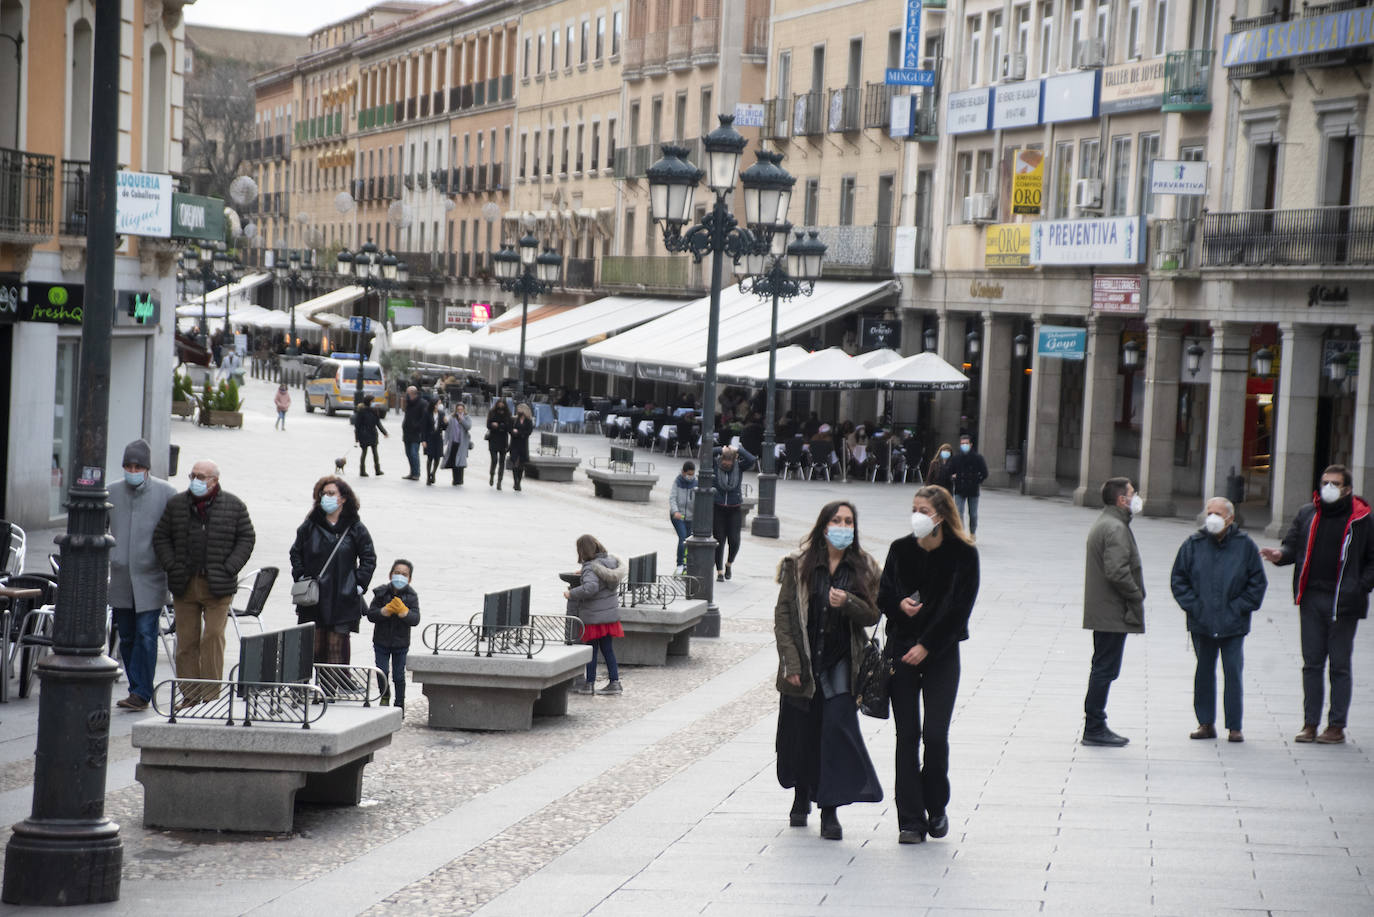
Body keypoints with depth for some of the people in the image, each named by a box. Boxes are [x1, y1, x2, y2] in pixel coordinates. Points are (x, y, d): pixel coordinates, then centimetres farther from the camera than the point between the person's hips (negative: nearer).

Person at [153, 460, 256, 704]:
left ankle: (211, 694, -3)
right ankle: (190, 695, 11)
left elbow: (247, 538, 4)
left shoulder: (233, 506, 3)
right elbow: (160, 537, 12)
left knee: (213, 638, -7)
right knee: (186, 641, 4)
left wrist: (229, 569, -6)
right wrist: (171, 566, -2)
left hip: (218, 586, -3)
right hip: (184, 585, 3)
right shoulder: (176, 504, 9)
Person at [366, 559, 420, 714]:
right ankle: (384, 697, 24)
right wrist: (387, 610, -24)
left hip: (401, 643, 0)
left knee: (398, 675, 5)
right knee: (382, 672, -1)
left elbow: (415, 619, -13)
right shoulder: (381, 593, -5)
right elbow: (371, 614, -10)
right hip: (381, 641, 0)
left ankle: (399, 705, 18)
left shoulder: (411, 596, -5)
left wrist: (403, 611, -29)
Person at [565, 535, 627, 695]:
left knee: (591, 649, 6)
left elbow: (590, 587, -38)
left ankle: (589, 684, 15)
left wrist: (571, 594, -24)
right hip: (610, 612, 7)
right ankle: (614, 682, 15)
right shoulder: (611, 560, 1)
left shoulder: (591, 568, -22)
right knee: (607, 649, 15)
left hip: (594, 616, -7)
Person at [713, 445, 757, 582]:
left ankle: (729, 564, 22)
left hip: (735, 510, 0)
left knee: (734, 540, -6)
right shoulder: (715, 465, -6)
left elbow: (752, 461, -21)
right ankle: (720, 572, 9)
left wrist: (739, 450, -12)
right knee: (719, 540, -2)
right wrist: (721, 450, -15)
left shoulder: (739, 466, -4)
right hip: (718, 509, 0)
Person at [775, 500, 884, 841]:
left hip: (841, 665, 0)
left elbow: (872, 615, 2)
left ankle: (830, 811, -9)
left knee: (838, 729, -12)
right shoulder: (799, 565, -1)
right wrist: (791, 663, -7)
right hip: (803, 664, 0)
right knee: (801, 733, 9)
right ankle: (801, 798, 33)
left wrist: (848, 602, -19)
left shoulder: (864, 568, 3)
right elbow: (783, 614, -1)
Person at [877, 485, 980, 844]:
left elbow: (960, 609, -7)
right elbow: (883, 596, 10)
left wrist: (927, 646, -11)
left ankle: (936, 806, 16)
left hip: (941, 653, -2)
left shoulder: (963, 554, -5)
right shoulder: (900, 549, 4)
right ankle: (910, 819, 4)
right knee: (907, 736, 0)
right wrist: (900, 605, -13)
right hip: (901, 650, 2)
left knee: (935, 735, -8)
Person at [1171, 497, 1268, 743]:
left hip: (1233, 624, -2)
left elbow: (1258, 583, 5)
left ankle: (1234, 727, 4)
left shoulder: (1245, 545, -1)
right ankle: (1206, 723, 17)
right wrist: (1193, 605, -3)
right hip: (1201, 623, 2)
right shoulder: (1193, 544, 2)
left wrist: (1238, 608, -4)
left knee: (1233, 673, -3)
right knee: (1204, 672, 8)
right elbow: (1178, 580, 7)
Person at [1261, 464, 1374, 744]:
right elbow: (1293, 545, 7)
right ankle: (1310, 723, 13)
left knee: (1339, 665, 2)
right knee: (1312, 663, 7)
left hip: (1342, 602, -4)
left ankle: (1336, 726, 7)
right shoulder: (1307, 515, 8)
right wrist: (1281, 555, -15)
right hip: (1311, 599, 4)